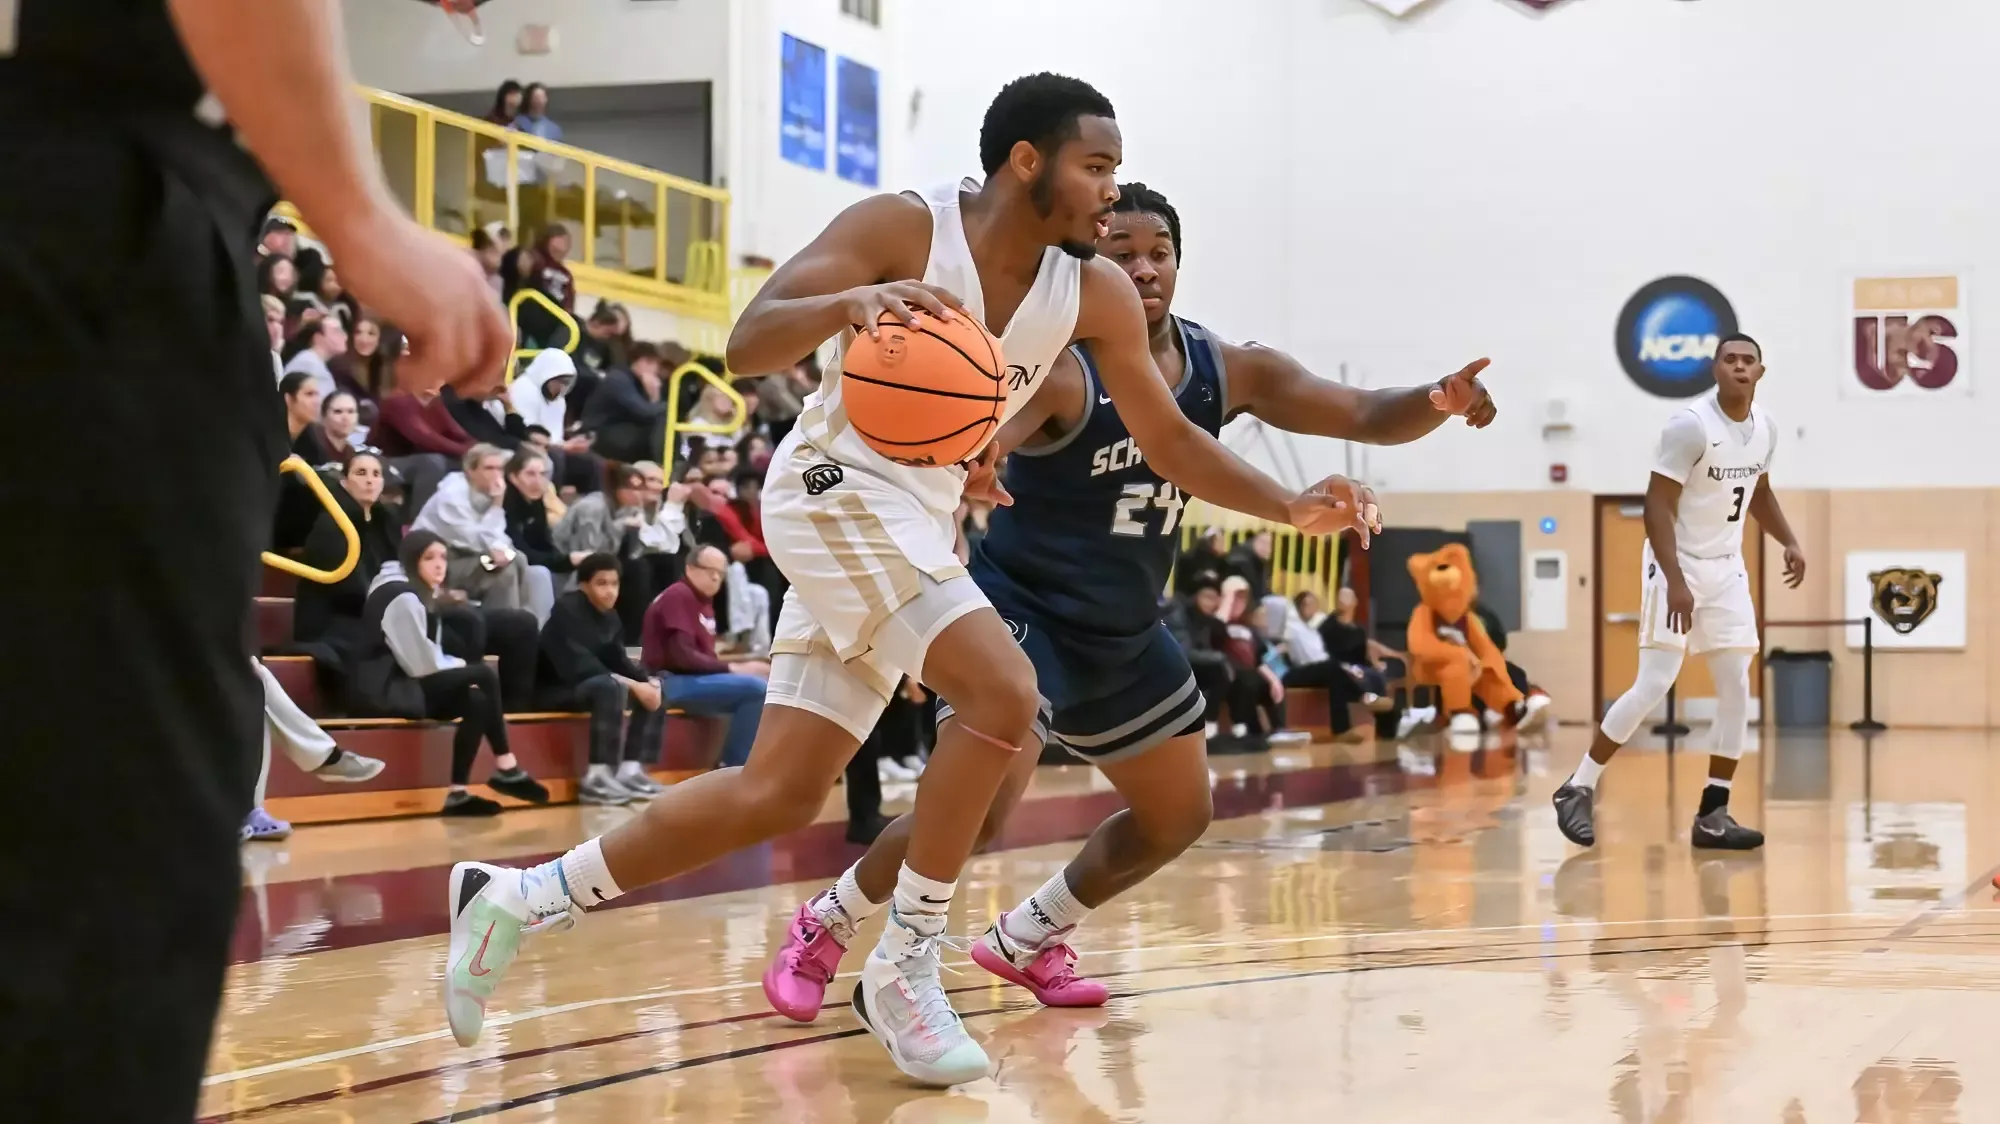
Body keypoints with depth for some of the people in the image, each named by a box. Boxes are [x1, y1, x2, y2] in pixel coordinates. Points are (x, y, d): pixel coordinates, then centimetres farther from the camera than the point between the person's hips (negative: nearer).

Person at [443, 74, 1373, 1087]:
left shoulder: (1095, 292, 1)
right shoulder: (901, 228, -15)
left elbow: (1169, 440, 9)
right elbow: (746, 345, -21)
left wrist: (1290, 508, -4)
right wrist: (847, 303, -41)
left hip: (919, 520, 8)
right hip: (838, 489, -7)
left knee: (777, 793, 5)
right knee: (1003, 692, -23)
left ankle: (516, 899, 16)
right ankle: (904, 967, -9)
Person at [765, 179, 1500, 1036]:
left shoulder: (1226, 371, -4)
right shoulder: (1060, 369, -23)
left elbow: (1367, 416, -4)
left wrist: (1437, 401, -26)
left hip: (1125, 631, 8)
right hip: (1021, 610, -8)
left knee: (1178, 814, 16)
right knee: (976, 804, -24)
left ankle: (1026, 939, 34)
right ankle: (822, 929, 1)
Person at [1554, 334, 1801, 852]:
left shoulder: (1765, 427, 4)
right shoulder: (1690, 425, -19)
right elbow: (1657, 505, -21)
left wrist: (1789, 542, 8)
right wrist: (1676, 581, -28)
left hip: (1728, 568, 7)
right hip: (1678, 566, -7)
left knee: (1736, 689, 1)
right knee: (1654, 686, -12)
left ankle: (1713, 814, 8)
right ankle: (1578, 789, 0)